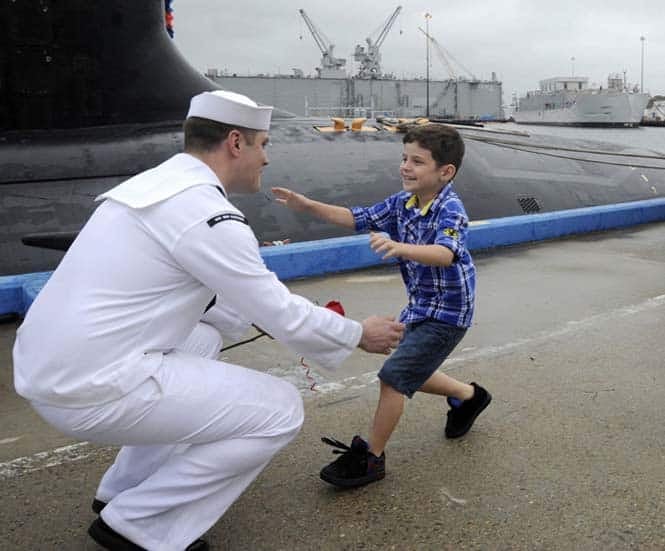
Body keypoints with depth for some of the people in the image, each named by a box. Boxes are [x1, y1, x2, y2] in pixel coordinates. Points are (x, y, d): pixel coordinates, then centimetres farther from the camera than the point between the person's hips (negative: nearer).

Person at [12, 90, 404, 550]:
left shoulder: (158, 184, 12)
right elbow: (283, 318, -10)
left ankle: (125, 489, 27)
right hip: (93, 391, -9)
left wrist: (286, 315, 28)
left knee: (202, 337, 31)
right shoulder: (208, 215, -16)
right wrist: (358, 335, 8)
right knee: (281, 410, -4)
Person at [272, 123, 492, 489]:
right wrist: (307, 206, -2)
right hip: (420, 306, 9)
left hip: (447, 312, -9)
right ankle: (469, 396, 48)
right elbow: (359, 219, 6)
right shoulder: (403, 202, -1)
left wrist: (400, 247, -63)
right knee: (412, 374, 22)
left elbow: (446, 253, -44)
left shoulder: (450, 210, -25)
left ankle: (371, 458, 3)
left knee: (394, 376, -12)